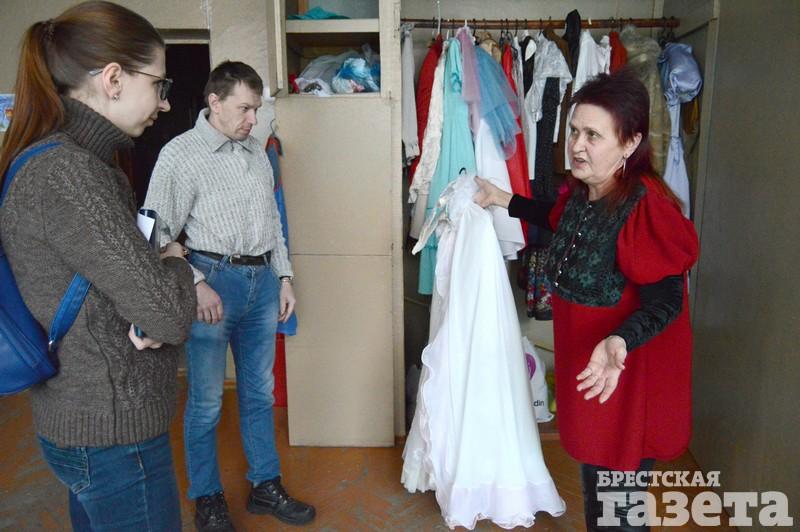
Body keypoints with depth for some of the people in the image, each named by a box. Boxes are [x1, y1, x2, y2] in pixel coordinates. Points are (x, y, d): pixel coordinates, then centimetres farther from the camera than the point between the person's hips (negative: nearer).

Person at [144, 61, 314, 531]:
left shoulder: (257, 151, 12)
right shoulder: (181, 154, -6)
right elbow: (158, 234, -9)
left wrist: (284, 276, 13)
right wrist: (196, 286, -17)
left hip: (262, 280, 6)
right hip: (214, 280, -5)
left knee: (260, 391, 14)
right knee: (207, 400, 5)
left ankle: (266, 486, 30)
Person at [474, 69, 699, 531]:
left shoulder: (645, 207, -28)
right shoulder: (582, 189, -2)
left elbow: (664, 302, -26)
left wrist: (619, 342, -44)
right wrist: (506, 201, 18)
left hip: (629, 379, -8)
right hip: (584, 360, 8)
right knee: (594, 475, 28)